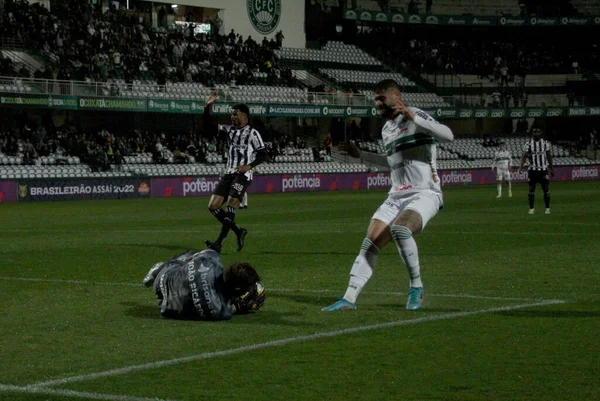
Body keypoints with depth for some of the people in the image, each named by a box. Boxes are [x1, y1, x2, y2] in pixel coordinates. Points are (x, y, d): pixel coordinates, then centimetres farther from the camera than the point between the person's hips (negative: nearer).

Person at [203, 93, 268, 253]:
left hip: (243, 175, -7)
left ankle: (219, 243, -20)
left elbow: (263, 154, -5)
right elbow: (209, 126, 12)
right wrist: (208, 106, 0)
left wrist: (249, 166, -20)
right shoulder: (230, 130, 15)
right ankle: (238, 231, 12)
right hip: (229, 173, 7)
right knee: (213, 206, -2)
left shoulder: (252, 133, -2)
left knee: (231, 206, -18)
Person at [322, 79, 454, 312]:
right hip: (397, 196, 8)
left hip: (424, 194, -7)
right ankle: (349, 298, -7)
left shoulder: (415, 116, -5)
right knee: (370, 243, -7)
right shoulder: (386, 129, 19)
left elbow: (448, 136, -20)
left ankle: (416, 286, -15)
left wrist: (414, 118, -28)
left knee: (399, 229, -34)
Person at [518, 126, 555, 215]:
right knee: (531, 190, 1)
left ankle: (547, 208, 8)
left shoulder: (545, 143, 3)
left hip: (543, 170, 1)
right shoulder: (528, 144, -2)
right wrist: (521, 167, -25)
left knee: (546, 190, -2)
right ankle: (531, 208, 10)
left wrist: (551, 169, 13)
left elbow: (549, 156, 11)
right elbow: (524, 156, -9)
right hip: (532, 170, -1)